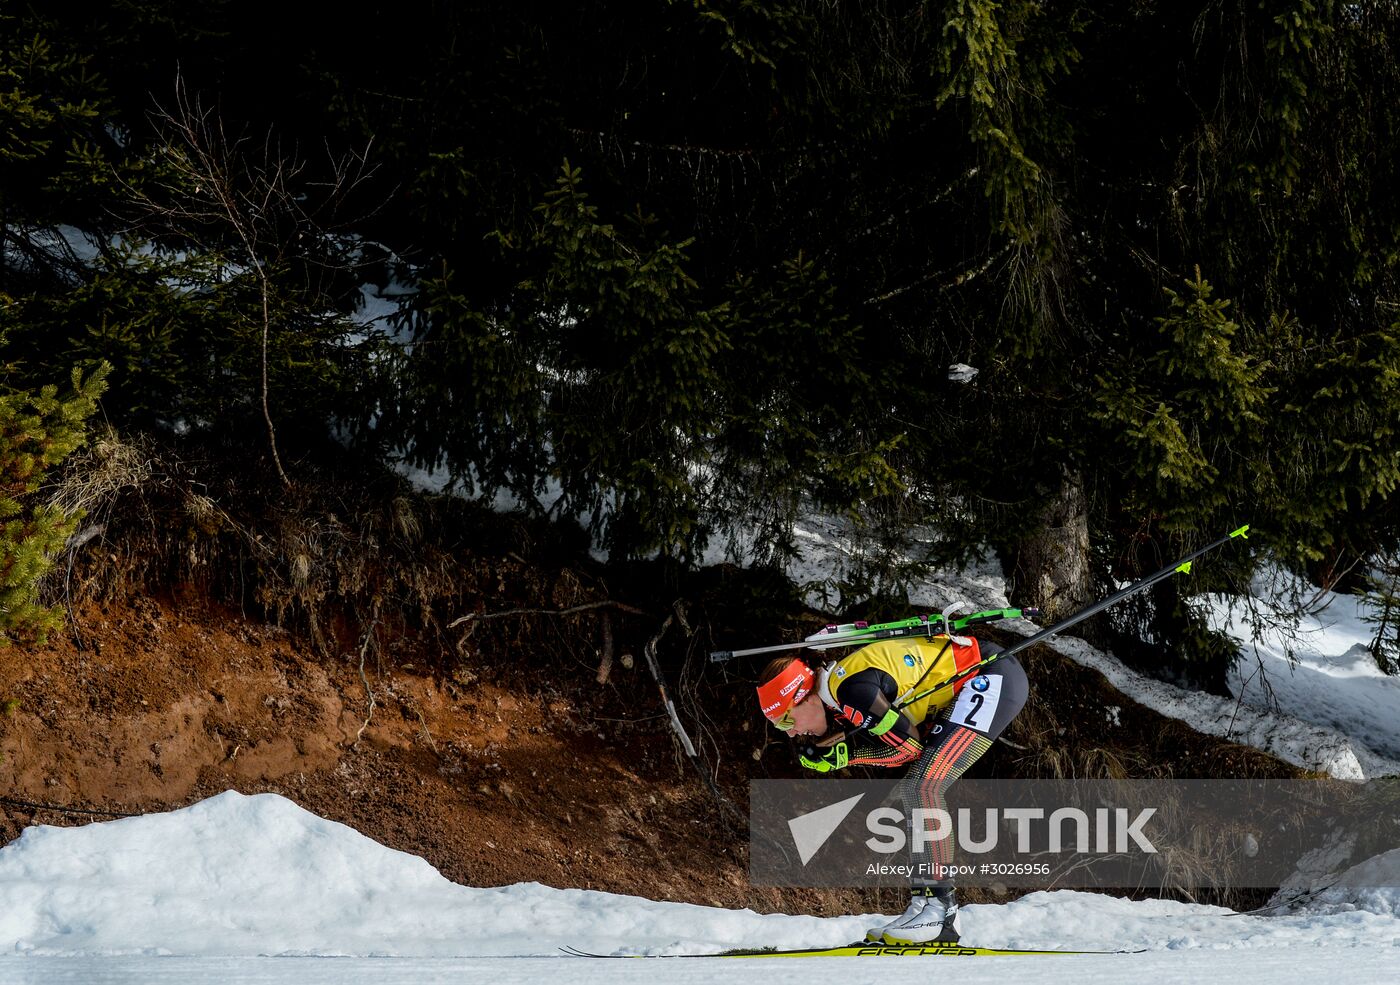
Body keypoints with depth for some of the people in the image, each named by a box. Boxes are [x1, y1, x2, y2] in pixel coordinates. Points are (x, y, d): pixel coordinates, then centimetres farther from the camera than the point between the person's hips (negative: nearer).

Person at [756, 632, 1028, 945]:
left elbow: (907, 745, -17)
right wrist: (837, 751, -5)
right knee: (914, 789, 12)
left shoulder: (851, 688, -22)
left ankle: (937, 908, -18)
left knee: (923, 787, -18)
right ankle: (926, 906, 14)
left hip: (993, 678, -11)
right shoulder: (840, 687, 7)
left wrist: (844, 753, -12)